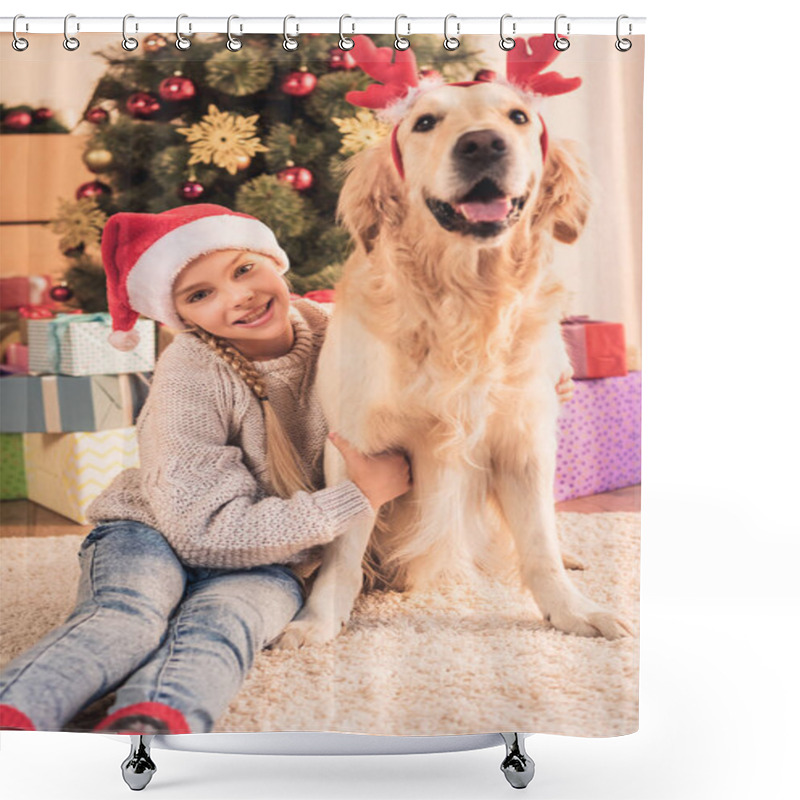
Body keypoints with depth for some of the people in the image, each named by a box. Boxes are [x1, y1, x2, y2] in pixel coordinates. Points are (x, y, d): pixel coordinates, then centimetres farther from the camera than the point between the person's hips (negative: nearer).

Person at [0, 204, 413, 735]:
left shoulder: (325, 329, -5)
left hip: (267, 561, 2)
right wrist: (361, 497, -20)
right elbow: (208, 531, -22)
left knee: (222, 617, -31)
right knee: (130, 612, -34)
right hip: (153, 533, -2)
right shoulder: (190, 376, -19)